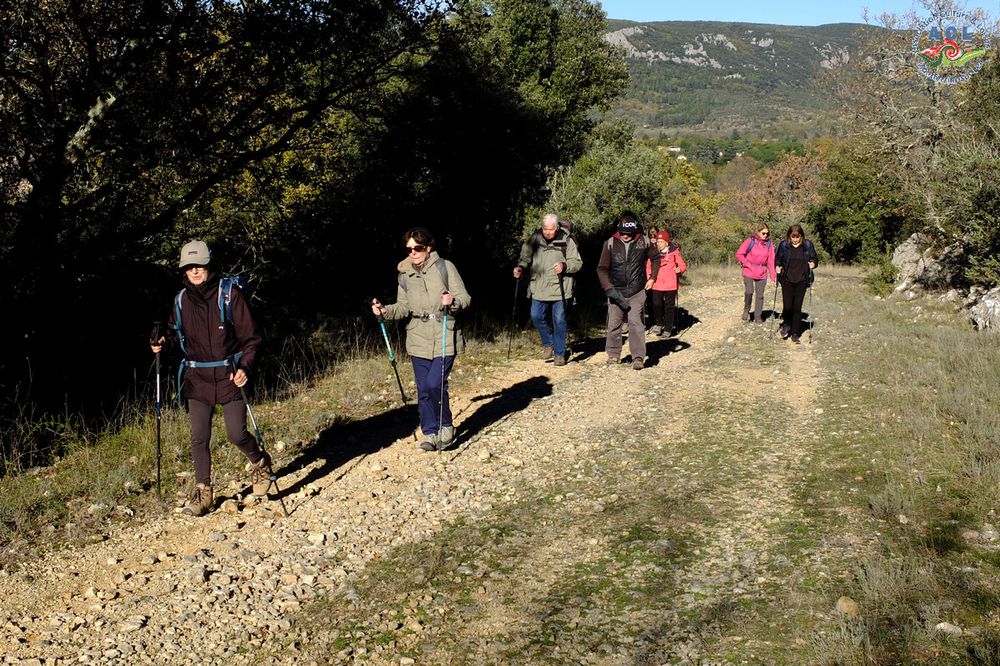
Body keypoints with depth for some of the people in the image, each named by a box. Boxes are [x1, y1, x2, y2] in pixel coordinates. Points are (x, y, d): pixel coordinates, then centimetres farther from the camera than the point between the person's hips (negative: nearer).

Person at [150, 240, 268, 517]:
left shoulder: (230, 294, -9)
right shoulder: (181, 300, 4)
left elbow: (251, 337, -8)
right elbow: (174, 331, 21)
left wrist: (245, 367, -20)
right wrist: (162, 341, -1)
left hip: (229, 375, -4)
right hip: (197, 377, 4)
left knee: (236, 434, -6)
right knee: (199, 438, 2)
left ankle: (260, 462, 25)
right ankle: (203, 492, 16)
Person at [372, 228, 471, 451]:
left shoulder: (445, 267, -4)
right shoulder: (405, 274, 9)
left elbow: (465, 297, -4)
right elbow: (403, 307, 14)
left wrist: (453, 301, -26)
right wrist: (385, 311, -5)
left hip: (444, 337, -4)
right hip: (418, 339, 4)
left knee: (435, 384, -14)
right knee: (423, 389, 7)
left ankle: (446, 427, 8)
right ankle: (430, 433, 22)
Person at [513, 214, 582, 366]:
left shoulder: (566, 241, -7)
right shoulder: (535, 239, 0)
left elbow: (577, 262, -4)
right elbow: (525, 256, 11)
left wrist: (565, 266, -23)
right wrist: (520, 267, -8)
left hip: (559, 288, -3)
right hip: (539, 288, 3)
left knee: (559, 320, 2)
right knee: (536, 317, 4)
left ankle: (559, 353, 14)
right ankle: (548, 344, 28)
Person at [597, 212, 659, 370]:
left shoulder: (644, 242, -1)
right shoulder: (610, 243, -3)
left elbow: (656, 257, 16)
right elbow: (602, 268, -1)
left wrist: (652, 278, 9)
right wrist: (608, 287, -12)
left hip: (636, 292, -1)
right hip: (616, 291, 1)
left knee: (635, 322, -11)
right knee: (614, 323, 5)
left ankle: (638, 357, -8)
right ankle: (613, 354, 21)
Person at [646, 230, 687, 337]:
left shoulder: (674, 252, -4)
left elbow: (683, 265, 2)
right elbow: (648, 266, 16)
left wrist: (680, 269, -20)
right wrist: (649, 277, 4)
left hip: (670, 285, -2)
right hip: (657, 284, 2)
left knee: (669, 307, 5)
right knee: (656, 305, 1)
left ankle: (668, 329, 14)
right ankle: (658, 324, 21)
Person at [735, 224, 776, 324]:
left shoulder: (769, 244, 3)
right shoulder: (750, 241, -6)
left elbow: (771, 261, 3)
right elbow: (739, 254, -4)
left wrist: (773, 276, -1)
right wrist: (748, 265, -8)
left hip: (762, 274, 3)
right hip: (749, 272, -3)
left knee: (760, 295, 7)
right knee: (749, 292, -18)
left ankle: (758, 316, 19)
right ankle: (746, 310, 8)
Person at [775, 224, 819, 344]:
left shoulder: (808, 245, 0)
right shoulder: (783, 245, 0)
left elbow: (815, 259, 12)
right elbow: (777, 259, 13)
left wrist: (813, 263, -10)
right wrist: (777, 267, -7)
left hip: (801, 281, 0)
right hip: (787, 281, 0)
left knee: (797, 307, 0)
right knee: (787, 306, -8)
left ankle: (795, 334, 10)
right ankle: (786, 324, 24)